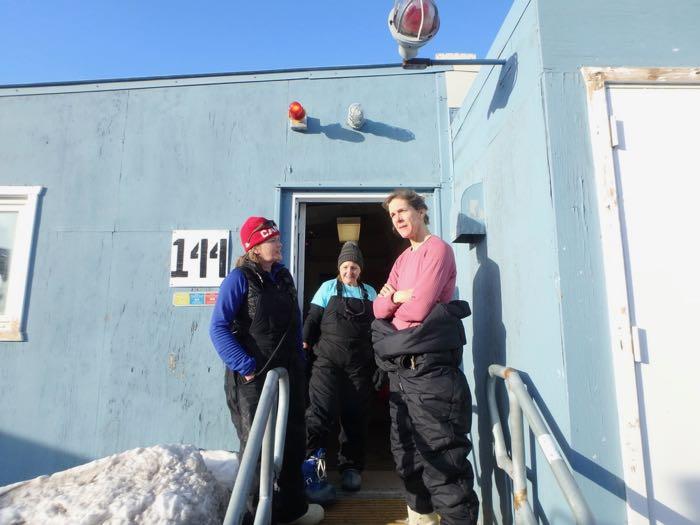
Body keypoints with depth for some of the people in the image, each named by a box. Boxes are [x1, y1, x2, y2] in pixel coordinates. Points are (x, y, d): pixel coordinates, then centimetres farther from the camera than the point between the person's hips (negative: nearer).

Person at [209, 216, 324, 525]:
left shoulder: (283, 276, 9)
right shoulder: (240, 277, -11)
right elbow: (218, 327, -16)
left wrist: (299, 359, 11)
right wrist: (244, 365, -21)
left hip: (288, 372, 7)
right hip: (253, 376, -7)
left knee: (293, 440, 18)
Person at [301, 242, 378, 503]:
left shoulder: (370, 292, 14)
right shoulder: (328, 288, 7)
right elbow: (312, 320, 5)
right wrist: (306, 342, -6)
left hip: (360, 364, 3)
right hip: (328, 361, -2)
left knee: (356, 415, 8)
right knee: (321, 412, -12)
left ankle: (351, 467, 24)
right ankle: (312, 466, -4)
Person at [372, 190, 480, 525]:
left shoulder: (437, 249, -8)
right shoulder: (402, 259, 17)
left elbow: (419, 309, -18)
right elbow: (379, 308, 8)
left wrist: (391, 301, 0)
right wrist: (399, 297, -11)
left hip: (429, 367, -9)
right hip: (400, 369, 9)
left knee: (441, 460, -5)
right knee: (407, 454, 22)